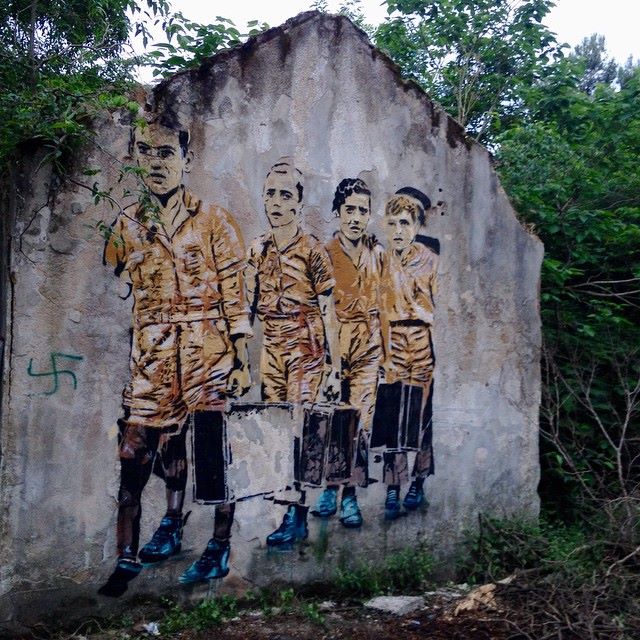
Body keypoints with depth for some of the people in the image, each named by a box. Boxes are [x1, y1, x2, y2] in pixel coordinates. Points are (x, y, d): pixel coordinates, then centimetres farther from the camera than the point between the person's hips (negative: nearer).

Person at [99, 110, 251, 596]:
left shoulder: (213, 221, 1)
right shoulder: (126, 226, 9)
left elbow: (234, 294, 0)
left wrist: (241, 361, -5)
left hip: (210, 355, -2)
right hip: (150, 360, 3)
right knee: (133, 455, 2)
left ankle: (220, 547, 17)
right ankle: (128, 557, 13)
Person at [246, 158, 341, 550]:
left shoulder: (312, 250, -6)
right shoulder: (259, 250, 9)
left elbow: (328, 313, -5)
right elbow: (249, 305, 14)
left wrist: (334, 368, -7)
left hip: (305, 350, -5)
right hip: (271, 351, 6)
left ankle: (295, 516, -2)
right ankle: (294, 514, 16)